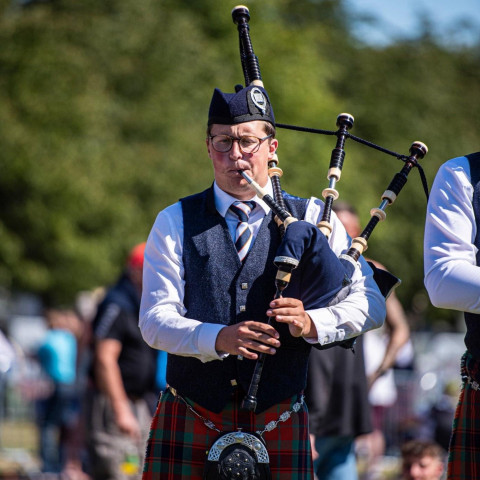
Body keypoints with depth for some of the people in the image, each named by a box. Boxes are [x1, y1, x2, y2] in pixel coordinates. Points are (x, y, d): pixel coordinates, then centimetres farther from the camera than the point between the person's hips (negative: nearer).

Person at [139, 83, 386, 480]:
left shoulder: (313, 220, 8)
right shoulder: (174, 224, 7)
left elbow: (370, 303, 3)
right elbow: (154, 321, -3)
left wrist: (311, 323, -17)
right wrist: (218, 338, -21)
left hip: (279, 428, 0)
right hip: (190, 426, 0)